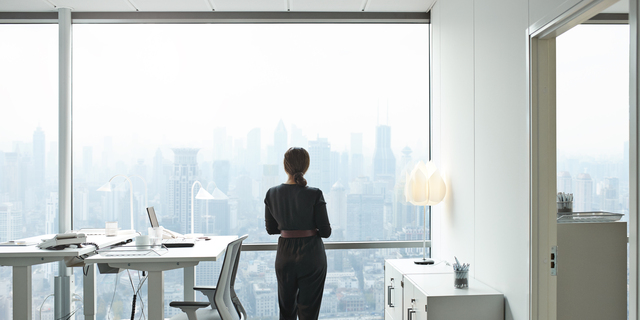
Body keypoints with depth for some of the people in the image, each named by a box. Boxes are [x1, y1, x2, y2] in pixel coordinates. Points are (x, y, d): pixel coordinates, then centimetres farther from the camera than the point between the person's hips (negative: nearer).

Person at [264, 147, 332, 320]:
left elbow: (270, 228, 6)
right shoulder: (314, 194, -15)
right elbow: (326, 232, -10)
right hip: (311, 255, -3)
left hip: (285, 255, 3)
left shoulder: (272, 193, -4)